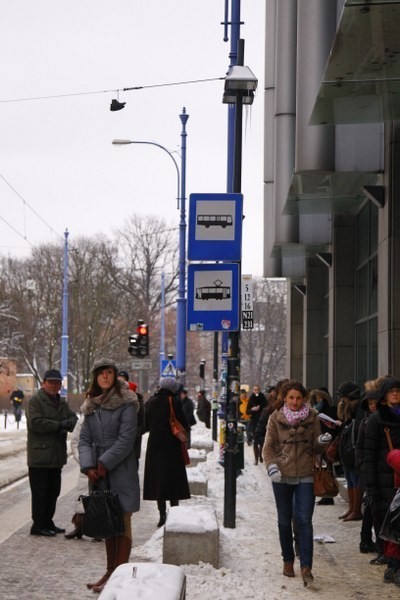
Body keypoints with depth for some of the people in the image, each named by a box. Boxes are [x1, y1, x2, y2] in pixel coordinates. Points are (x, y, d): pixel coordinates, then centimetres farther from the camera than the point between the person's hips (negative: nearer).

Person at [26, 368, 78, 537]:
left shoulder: (61, 402, 17)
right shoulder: (35, 401, -9)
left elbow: (73, 418, 13)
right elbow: (36, 422, -20)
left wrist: (67, 425, -11)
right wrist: (59, 425, -16)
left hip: (56, 455, 8)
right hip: (40, 455, -8)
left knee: (53, 491, 13)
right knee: (40, 492, -3)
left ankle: (48, 522, 24)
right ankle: (38, 525, 3)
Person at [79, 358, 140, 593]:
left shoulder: (126, 403, -7)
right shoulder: (91, 406, 11)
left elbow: (126, 439, -13)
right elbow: (85, 439, 8)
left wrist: (104, 464, -15)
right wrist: (88, 466, -7)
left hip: (121, 470, -6)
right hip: (99, 472, 6)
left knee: (122, 523, -3)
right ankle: (111, 571, 18)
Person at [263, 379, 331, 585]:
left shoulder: (312, 417, 3)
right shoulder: (276, 418, 0)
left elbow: (315, 448, 8)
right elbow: (269, 446, 0)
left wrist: (321, 442, -15)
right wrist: (271, 465, -17)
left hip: (305, 475, -1)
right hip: (282, 475, 1)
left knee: (304, 520, -10)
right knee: (285, 520, 10)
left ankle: (306, 566, -11)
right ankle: (288, 560, 26)